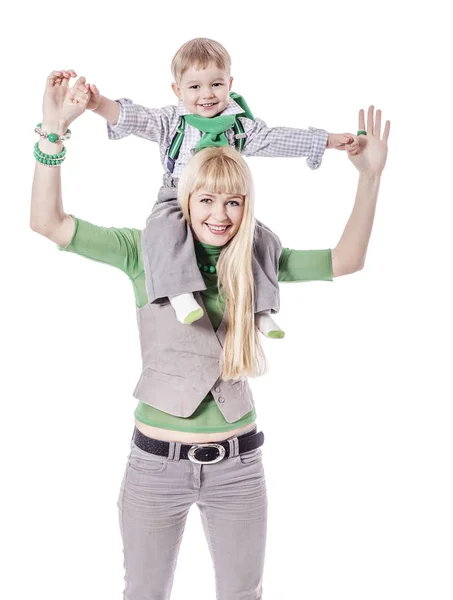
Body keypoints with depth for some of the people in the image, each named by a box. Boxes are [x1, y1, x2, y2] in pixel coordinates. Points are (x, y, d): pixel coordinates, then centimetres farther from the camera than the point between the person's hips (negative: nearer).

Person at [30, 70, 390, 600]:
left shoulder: (256, 259, 0)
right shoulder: (149, 250, -6)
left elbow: (346, 260, -4)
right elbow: (47, 223, -11)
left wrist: (370, 177, -12)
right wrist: (54, 131, -21)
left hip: (237, 466, 2)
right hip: (157, 460, -1)